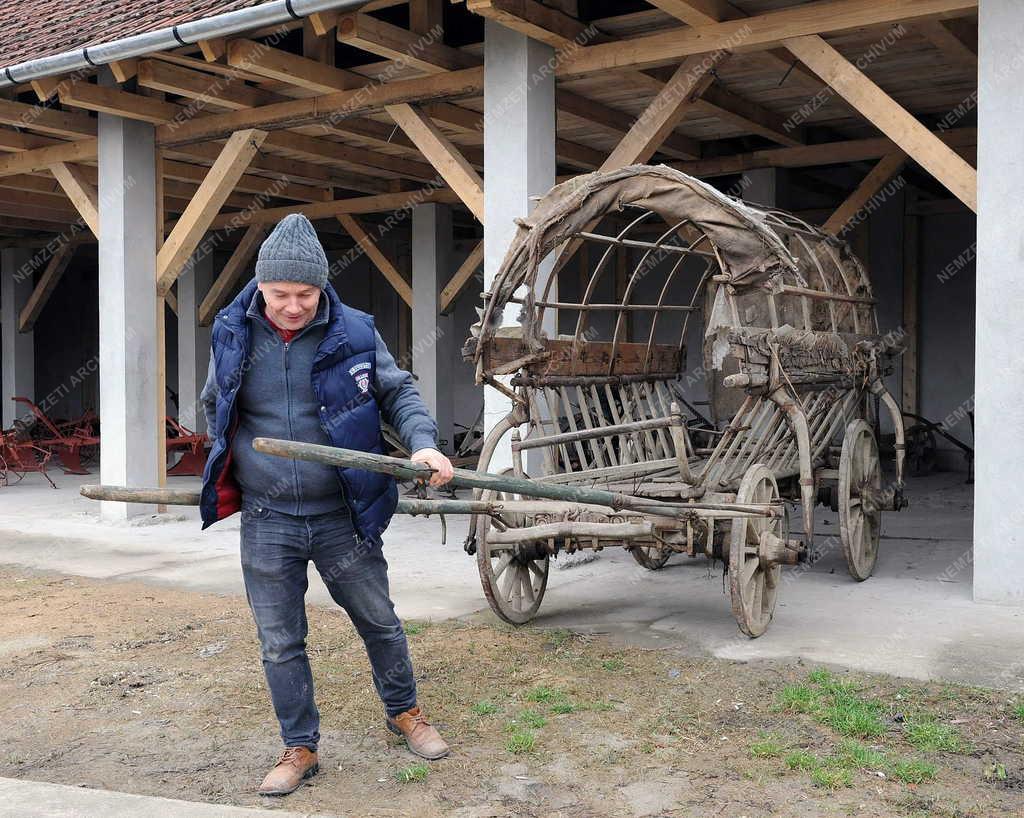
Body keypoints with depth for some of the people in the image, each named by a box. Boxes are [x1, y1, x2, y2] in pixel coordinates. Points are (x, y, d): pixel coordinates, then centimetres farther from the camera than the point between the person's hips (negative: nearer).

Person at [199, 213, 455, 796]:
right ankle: (300, 749, 27)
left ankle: (404, 710, 39)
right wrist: (225, 483, 14)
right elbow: (216, 410, 15)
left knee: (378, 619, 14)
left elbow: (398, 392, 3)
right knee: (280, 643, 9)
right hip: (266, 523, 1)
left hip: (343, 516, -1)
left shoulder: (354, 332, -7)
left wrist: (422, 441, -15)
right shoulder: (233, 335, -1)